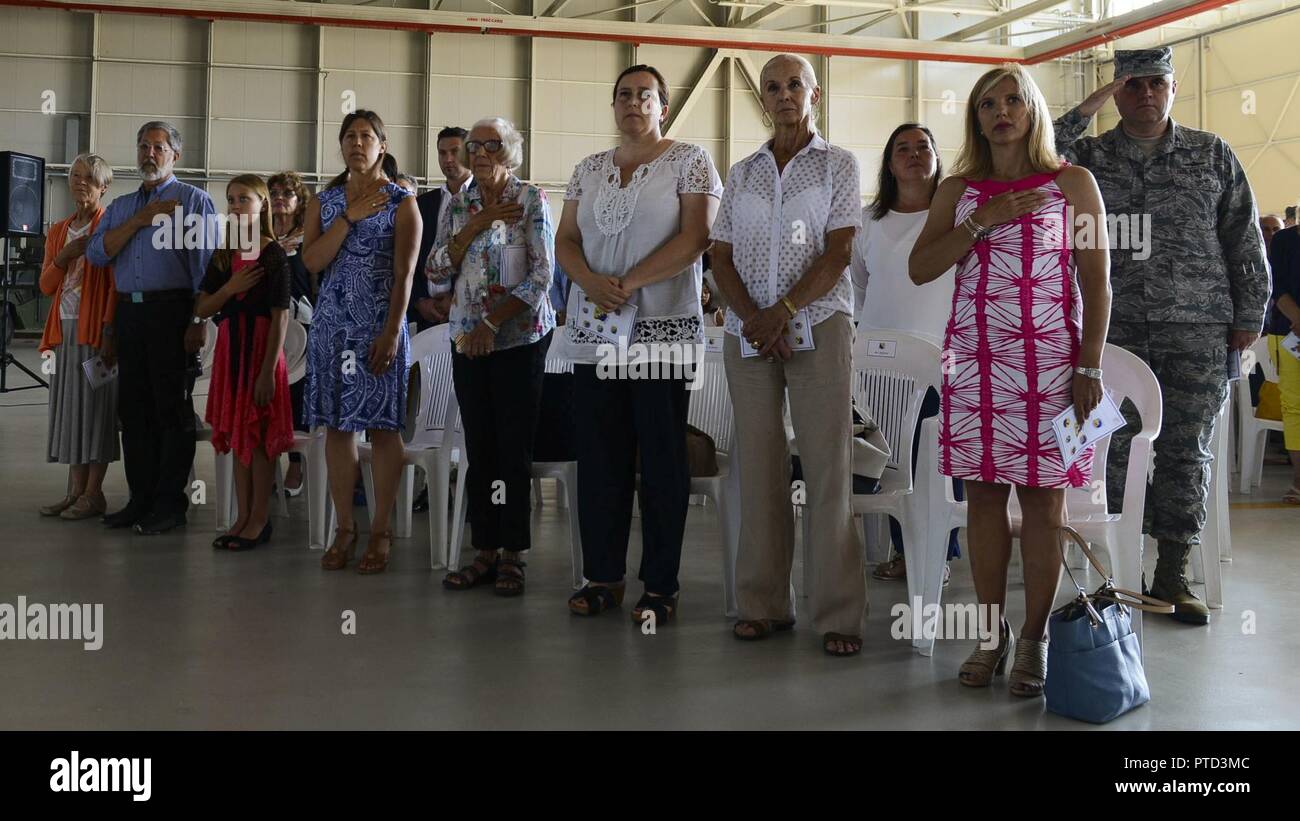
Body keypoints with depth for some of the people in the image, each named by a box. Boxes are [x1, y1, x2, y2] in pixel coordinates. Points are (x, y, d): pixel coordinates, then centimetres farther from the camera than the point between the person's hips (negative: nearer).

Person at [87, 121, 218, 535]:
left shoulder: (194, 200, 3)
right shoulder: (121, 206, 20)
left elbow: (205, 265, -6)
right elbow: (96, 253, 4)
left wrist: (198, 322, -14)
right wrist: (139, 221, -6)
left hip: (171, 313, -6)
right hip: (128, 312, 6)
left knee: (173, 409, -3)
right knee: (133, 408, 8)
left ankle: (171, 503, 3)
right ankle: (140, 499, 16)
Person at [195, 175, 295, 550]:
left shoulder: (273, 254, -8)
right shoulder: (223, 255, 11)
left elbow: (280, 316, -13)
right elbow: (201, 309, 8)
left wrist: (268, 370, -18)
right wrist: (230, 288, -10)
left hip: (261, 346, -6)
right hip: (229, 346, 6)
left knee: (258, 434, -2)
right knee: (236, 433, 9)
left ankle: (260, 519, 6)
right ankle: (243, 517, 17)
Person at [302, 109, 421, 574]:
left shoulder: (402, 203, 2)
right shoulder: (324, 201, 12)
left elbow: (404, 274, -6)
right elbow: (312, 261, -1)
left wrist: (391, 333, -15)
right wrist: (350, 218, -9)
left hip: (380, 323, -3)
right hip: (332, 324, 4)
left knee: (382, 425, -2)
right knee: (337, 425, 4)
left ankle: (381, 531, 6)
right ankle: (344, 529, 13)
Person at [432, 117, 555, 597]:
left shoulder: (532, 201, -3)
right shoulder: (457, 206, 10)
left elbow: (541, 275, -10)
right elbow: (436, 273, 3)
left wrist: (493, 322, -15)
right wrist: (475, 227, -8)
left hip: (520, 338, -4)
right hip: (467, 340, 4)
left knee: (514, 449, -1)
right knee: (479, 448, 6)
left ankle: (513, 555, 7)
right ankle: (485, 551, 13)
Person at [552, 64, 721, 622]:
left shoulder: (690, 160, 2)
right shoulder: (589, 169, 17)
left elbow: (695, 236, -9)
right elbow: (566, 241, 12)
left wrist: (630, 283, -15)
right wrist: (592, 282, -10)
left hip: (662, 330, -5)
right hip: (594, 329, 5)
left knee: (662, 460, -1)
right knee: (599, 456, 7)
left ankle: (661, 586, 7)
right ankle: (603, 576, 17)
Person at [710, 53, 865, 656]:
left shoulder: (837, 165, 6)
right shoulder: (742, 174, 15)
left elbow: (838, 252, -4)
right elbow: (722, 257, 9)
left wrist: (784, 310, -15)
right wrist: (751, 317, -8)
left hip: (818, 324, -3)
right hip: (747, 330, 3)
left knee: (827, 466, -6)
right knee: (759, 465, 3)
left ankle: (838, 613, -2)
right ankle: (763, 604, 10)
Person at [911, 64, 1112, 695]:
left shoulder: (1072, 183, 4)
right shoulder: (958, 190, 12)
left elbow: (1096, 281, 0)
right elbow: (919, 268, 1)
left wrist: (1089, 369, -7)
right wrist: (983, 220, -9)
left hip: (1049, 359, -2)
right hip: (974, 358, 3)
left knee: (1043, 497, 0)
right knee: (983, 493, 4)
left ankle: (1033, 640, 10)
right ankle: (991, 633, 15)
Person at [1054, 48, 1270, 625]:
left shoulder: (1212, 155, 9)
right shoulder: (1089, 156, 8)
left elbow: (1245, 241, 9)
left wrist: (1250, 314, 4)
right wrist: (1084, 111, -9)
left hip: (1198, 330, 1)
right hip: (1115, 328, 0)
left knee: (1187, 452, 4)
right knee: (1111, 449, 0)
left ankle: (1172, 576, 14)